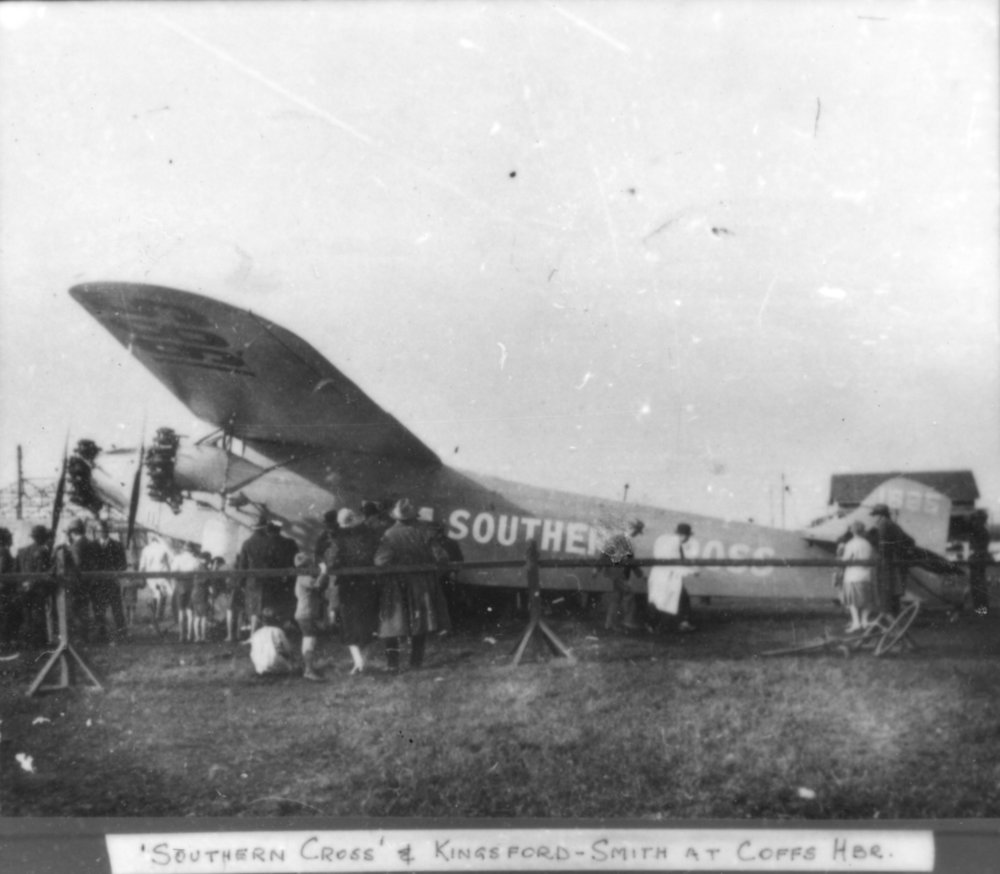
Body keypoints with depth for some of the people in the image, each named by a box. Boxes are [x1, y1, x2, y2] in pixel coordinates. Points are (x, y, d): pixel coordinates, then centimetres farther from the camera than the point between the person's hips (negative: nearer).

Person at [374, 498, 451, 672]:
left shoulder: (389, 536, -11)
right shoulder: (423, 533, -6)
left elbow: (381, 561, -19)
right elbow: (439, 556, -8)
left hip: (395, 586, -1)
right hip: (420, 585, 2)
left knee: (391, 624, 6)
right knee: (420, 624, 14)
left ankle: (393, 663, -2)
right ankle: (416, 661, 17)